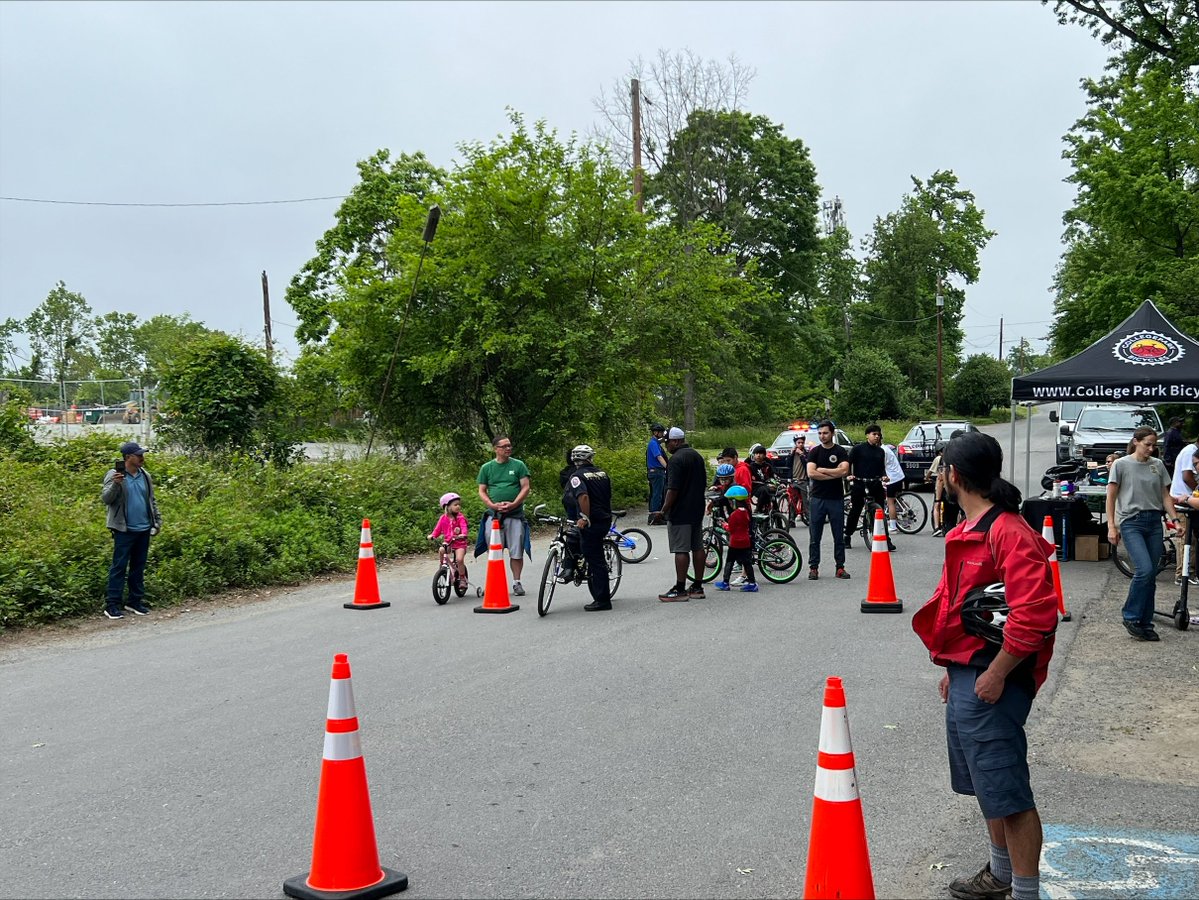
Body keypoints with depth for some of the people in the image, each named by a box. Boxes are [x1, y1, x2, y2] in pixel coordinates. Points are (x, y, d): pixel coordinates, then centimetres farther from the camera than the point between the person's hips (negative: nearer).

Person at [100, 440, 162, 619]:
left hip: (144, 530, 6)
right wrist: (115, 484, -31)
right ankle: (112, 605, 0)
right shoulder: (114, 475, -7)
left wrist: (157, 521, 13)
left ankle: (135, 601, 20)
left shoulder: (145, 476, 10)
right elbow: (105, 499, -14)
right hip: (124, 530, -6)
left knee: (139, 567, 11)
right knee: (119, 567, -4)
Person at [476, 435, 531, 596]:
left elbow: (525, 488, -1)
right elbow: (482, 491, 7)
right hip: (493, 515, 1)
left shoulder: (518, 465, 3)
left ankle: (516, 583, 11)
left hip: (515, 515, -1)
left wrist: (513, 504, -14)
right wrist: (493, 505, -10)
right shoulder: (486, 467, 7)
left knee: (516, 552, 0)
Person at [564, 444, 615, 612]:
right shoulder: (602, 473, 12)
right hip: (605, 520, 7)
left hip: (591, 522, -7)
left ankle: (602, 600, -3)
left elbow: (583, 496, -25)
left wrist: (586, 518, -21)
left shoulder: (577, 476, -9)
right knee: (597, 558, 21)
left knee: (595, 561, -4)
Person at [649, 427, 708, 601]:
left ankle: (680, 590, -5)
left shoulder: (676, 459, -17)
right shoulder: (697, 456, 13)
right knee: (698, 548, 11)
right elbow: (704, 483, 19)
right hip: (697, 511, 9)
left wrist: (663, 511, -15)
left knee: (681, 550, -7)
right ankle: (697, 587, 16)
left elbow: (673, 489, -21)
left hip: (680, 513, -9)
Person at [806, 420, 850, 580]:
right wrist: (834, 474, -9)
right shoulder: (814, 452, 4)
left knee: (839, 536, 5)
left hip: (836, 499, 0)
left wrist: (822, 470, -9)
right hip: (818, 498, 0)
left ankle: (840, 567, 12)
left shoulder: (840, 452, 3)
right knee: (814, 537, 2)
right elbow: (811, 473, -10)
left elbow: (844, 471, -13)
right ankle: (813, 567, 9)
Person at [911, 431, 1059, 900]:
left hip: (989, 681, -10)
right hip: (966, 675, 10)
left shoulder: (1009, 532, -20)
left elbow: (1034, 614, -27)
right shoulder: (971, 529, 12)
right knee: (987, 785, 22)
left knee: (1007, 793, -2)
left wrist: (995, 675, -21)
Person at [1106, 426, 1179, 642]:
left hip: (1154, 522, 5)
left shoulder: (1158, 465, 10)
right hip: (1131, 522, -5)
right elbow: (1111, 497, -1)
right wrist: (1111, 526, -7)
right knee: (1145, 570, -19)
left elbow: (1165, 496, 14)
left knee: (1151, 575, 5)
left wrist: (1175, 519, 3)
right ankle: (1131, 617, -4)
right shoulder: (1121, 465, -1)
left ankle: (1145, 623, 14)